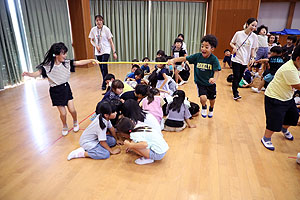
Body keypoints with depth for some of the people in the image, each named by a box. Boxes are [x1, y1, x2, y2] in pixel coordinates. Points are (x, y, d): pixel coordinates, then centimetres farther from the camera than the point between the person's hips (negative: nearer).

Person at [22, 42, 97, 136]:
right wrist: (28, 74, -43)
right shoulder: (47, 66, -17)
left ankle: (75, 122, 34)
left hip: (66, 88, 3)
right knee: (63, 113, 3)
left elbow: (80, 62, -8)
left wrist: (91, 60, -13)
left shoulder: (67, 63, -7)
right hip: (55, 91, -2)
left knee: (72, 110, 1)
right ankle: (65, 126, 35)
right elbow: (37, 73, -24)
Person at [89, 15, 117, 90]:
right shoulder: (93, 30, 1)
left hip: (106, 51, -4)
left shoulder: (106, 29, -8)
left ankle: (104, 84, -5)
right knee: (101, 68, 8)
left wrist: (114, 52, -10)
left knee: (104, 66, -15)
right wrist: (96, 46, -10)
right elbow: (92, 40, 12)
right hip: (98, 51, 4)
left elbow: (111, 41, -6)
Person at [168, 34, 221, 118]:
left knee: (212, 99, 19)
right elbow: (184, 58, -13)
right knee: (203, 98, -21)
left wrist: (214, 79, -45)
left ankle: (211, 109, 57)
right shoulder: (197, 56, -12)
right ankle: (204, 107, 18)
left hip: (210, 83, 1)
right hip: (200, 82, 0)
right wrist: (173, 60, -27)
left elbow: (216, 71, -24)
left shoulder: (214, 59, -18)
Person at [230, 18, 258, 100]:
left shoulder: (254, 36, 0)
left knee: (240, 77, 10)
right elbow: (231, 43, 6)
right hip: (236, 59, -3)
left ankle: (234, 88, 32)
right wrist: (234, 47, -15)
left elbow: (253, 49, 8)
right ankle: (235, 94, 2)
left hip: (245, 60, 3)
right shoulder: (238, 33, -6)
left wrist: (252, 58, -3)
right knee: (236, 76, -6)